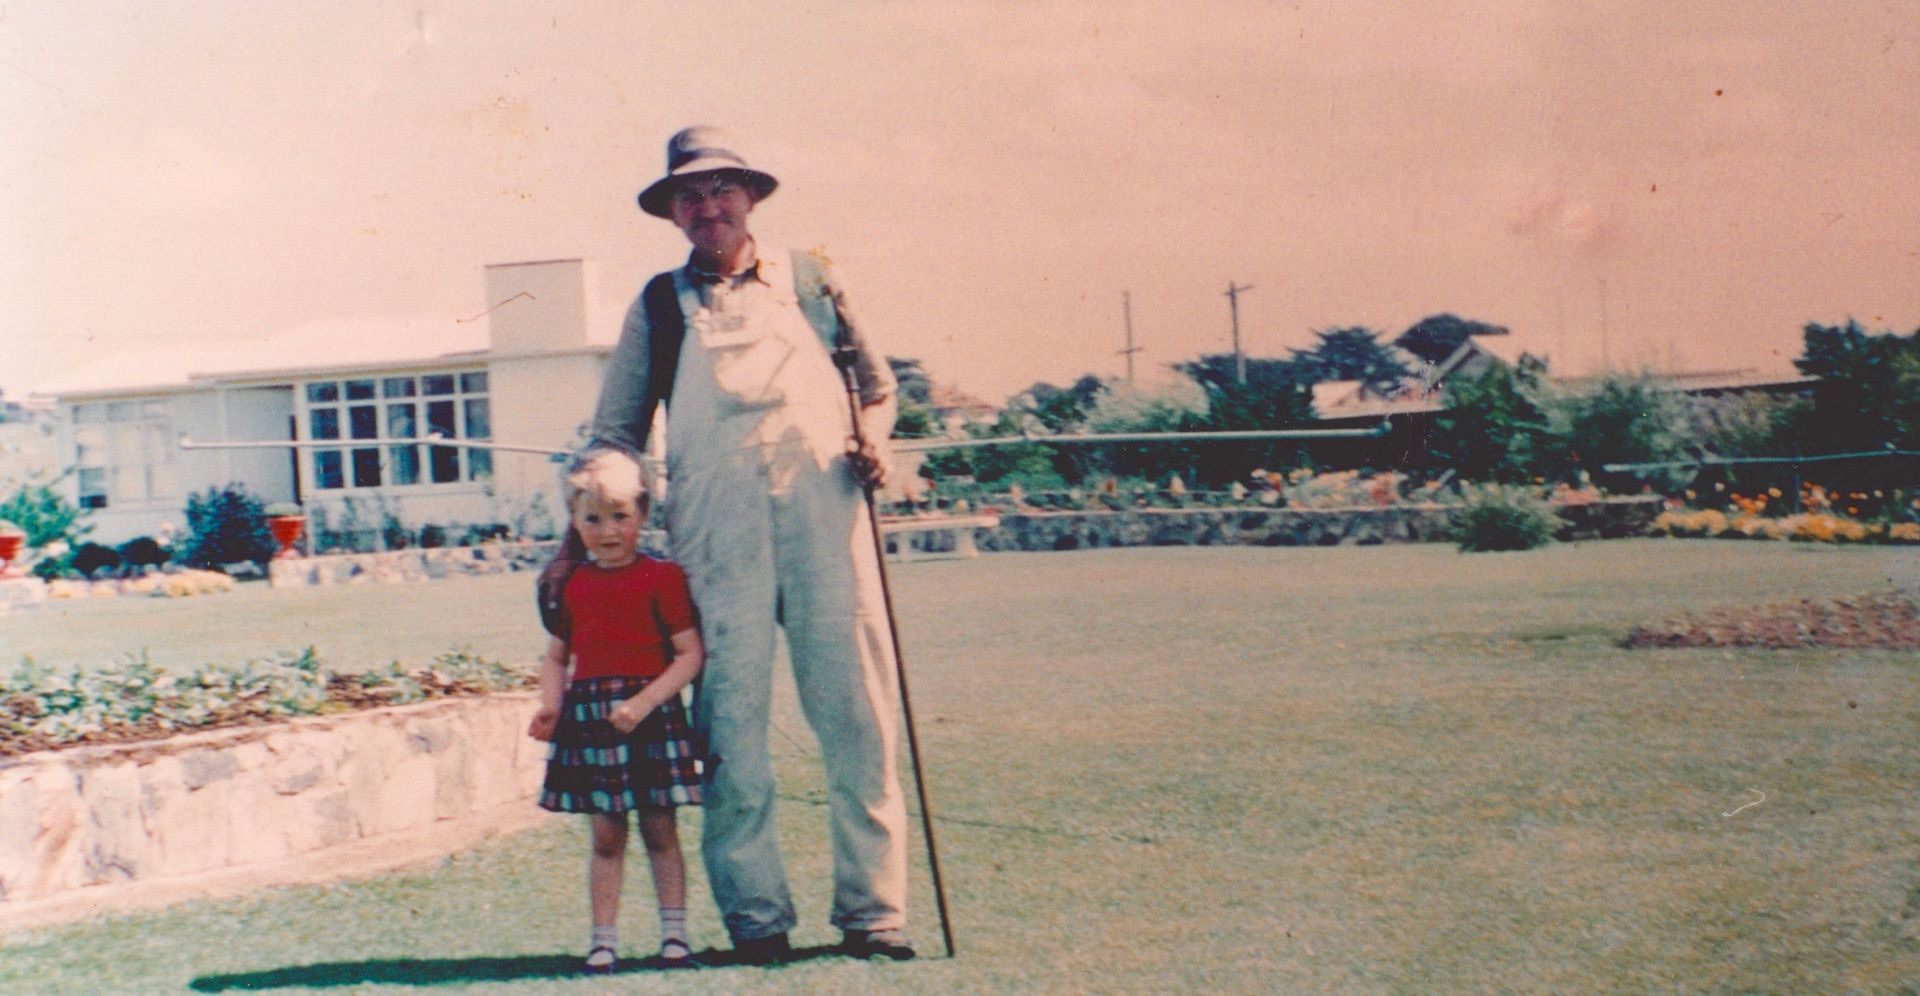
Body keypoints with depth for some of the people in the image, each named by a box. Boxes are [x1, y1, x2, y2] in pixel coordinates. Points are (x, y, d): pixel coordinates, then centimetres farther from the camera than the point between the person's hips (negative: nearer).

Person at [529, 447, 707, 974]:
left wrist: (642, 703, -16)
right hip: (589, 718, 3)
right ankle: (603, 940, 11)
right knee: (606, 835, 6)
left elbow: (690, 654, -7)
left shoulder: (661, 577, -4)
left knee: (659, 830, 4)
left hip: (651, 716, -3)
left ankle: (674, 933, 14)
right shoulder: (568, 585, 8)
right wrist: (550, 705, -2)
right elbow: (556, 657, 16)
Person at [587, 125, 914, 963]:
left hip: (823, 510, 0)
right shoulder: (659, 304, 14)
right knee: (731, 714, -1)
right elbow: (617, 430, 18)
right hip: (715, 530, 0)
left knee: (855, 706, -3)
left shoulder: (806, 278, 14)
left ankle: (871, 907, 5)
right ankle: (753, 911, 9)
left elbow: (874, 381, 20)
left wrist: (870, 439, 1)